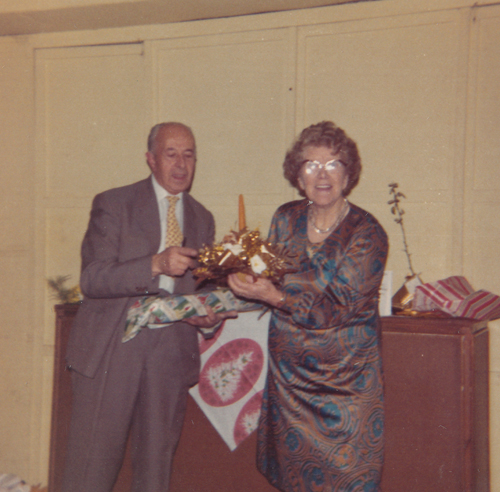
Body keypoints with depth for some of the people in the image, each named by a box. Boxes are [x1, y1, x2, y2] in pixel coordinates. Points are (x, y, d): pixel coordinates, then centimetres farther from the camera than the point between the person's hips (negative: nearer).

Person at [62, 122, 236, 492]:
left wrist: (206, 312, -3)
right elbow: (92, 279, -13)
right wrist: (156, 265, -26)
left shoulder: (202, 219, 12)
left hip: (172, 350, 5)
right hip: (112, 349, -4)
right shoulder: (113, 205, -3)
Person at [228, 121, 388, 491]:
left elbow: (334, 310, -20)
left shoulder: (366, 233, -13)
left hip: (345, 380, -4)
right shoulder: (286, 218, 1)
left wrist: (275, 297, -30)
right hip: (289, 372, 4)